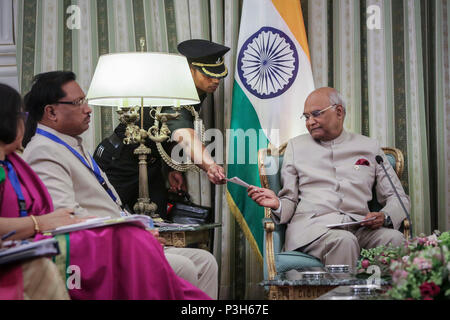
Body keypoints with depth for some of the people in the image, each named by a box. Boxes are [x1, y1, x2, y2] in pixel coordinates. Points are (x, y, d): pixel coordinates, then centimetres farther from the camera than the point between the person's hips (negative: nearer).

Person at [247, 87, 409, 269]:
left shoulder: (369, 147, 19)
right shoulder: (296, 146, 19)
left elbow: (399, 197, 18)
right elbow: (290, 202, 17)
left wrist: (385, 217, -6)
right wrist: (277, 204, -8)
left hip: (359, 225, 2)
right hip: (311, 224, -1)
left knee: (394, 238, -31)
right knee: (343, 240, -36)